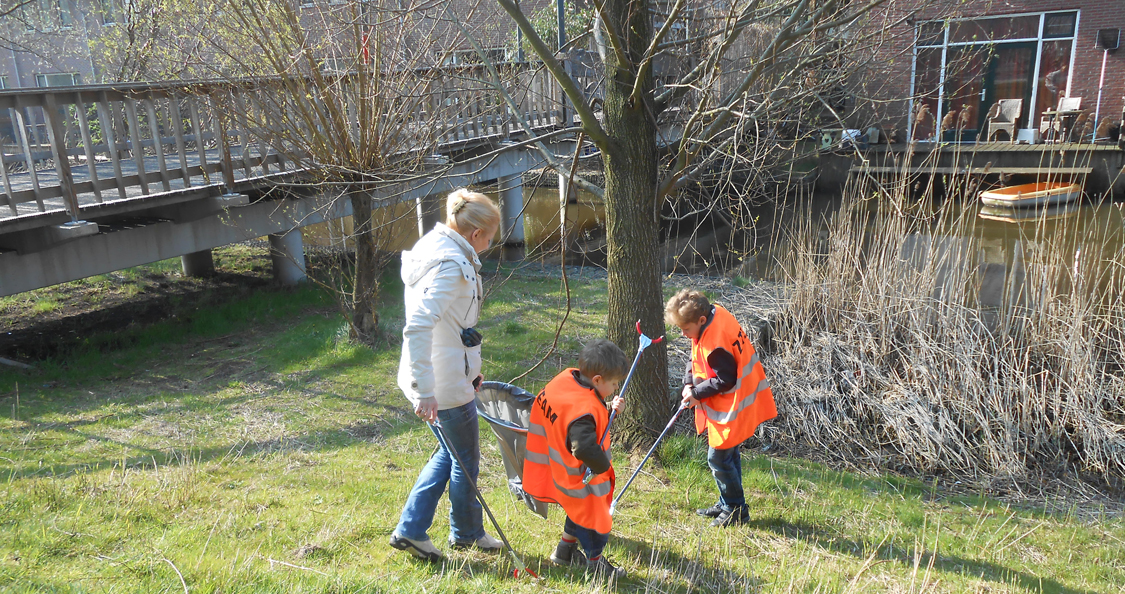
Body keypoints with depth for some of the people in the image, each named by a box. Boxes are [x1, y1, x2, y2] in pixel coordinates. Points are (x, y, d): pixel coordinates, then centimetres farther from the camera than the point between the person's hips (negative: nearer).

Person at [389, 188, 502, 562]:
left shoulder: (440, 249, 9)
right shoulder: (450, 264, -23)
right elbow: (417, 328, -32)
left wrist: (469, 367, 25)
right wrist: (425, 393, -31)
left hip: (447, 373, 10)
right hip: (446, 383, -10)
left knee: (451, 451, 21)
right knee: (466, 458, 10)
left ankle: (410, 530, 26)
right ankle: (466, 534, 32)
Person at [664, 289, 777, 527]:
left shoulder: (716, 343, -31)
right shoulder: (715, 314, -1)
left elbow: (724, 381, -24)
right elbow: (696, 360, 9)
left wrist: (696, 393, -14)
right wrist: (689, 384, -3)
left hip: (732, 407, -10)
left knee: (718, 457, 0)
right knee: (728, 454, 20)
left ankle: (736, 509, 16)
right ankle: (727, 503, 34)